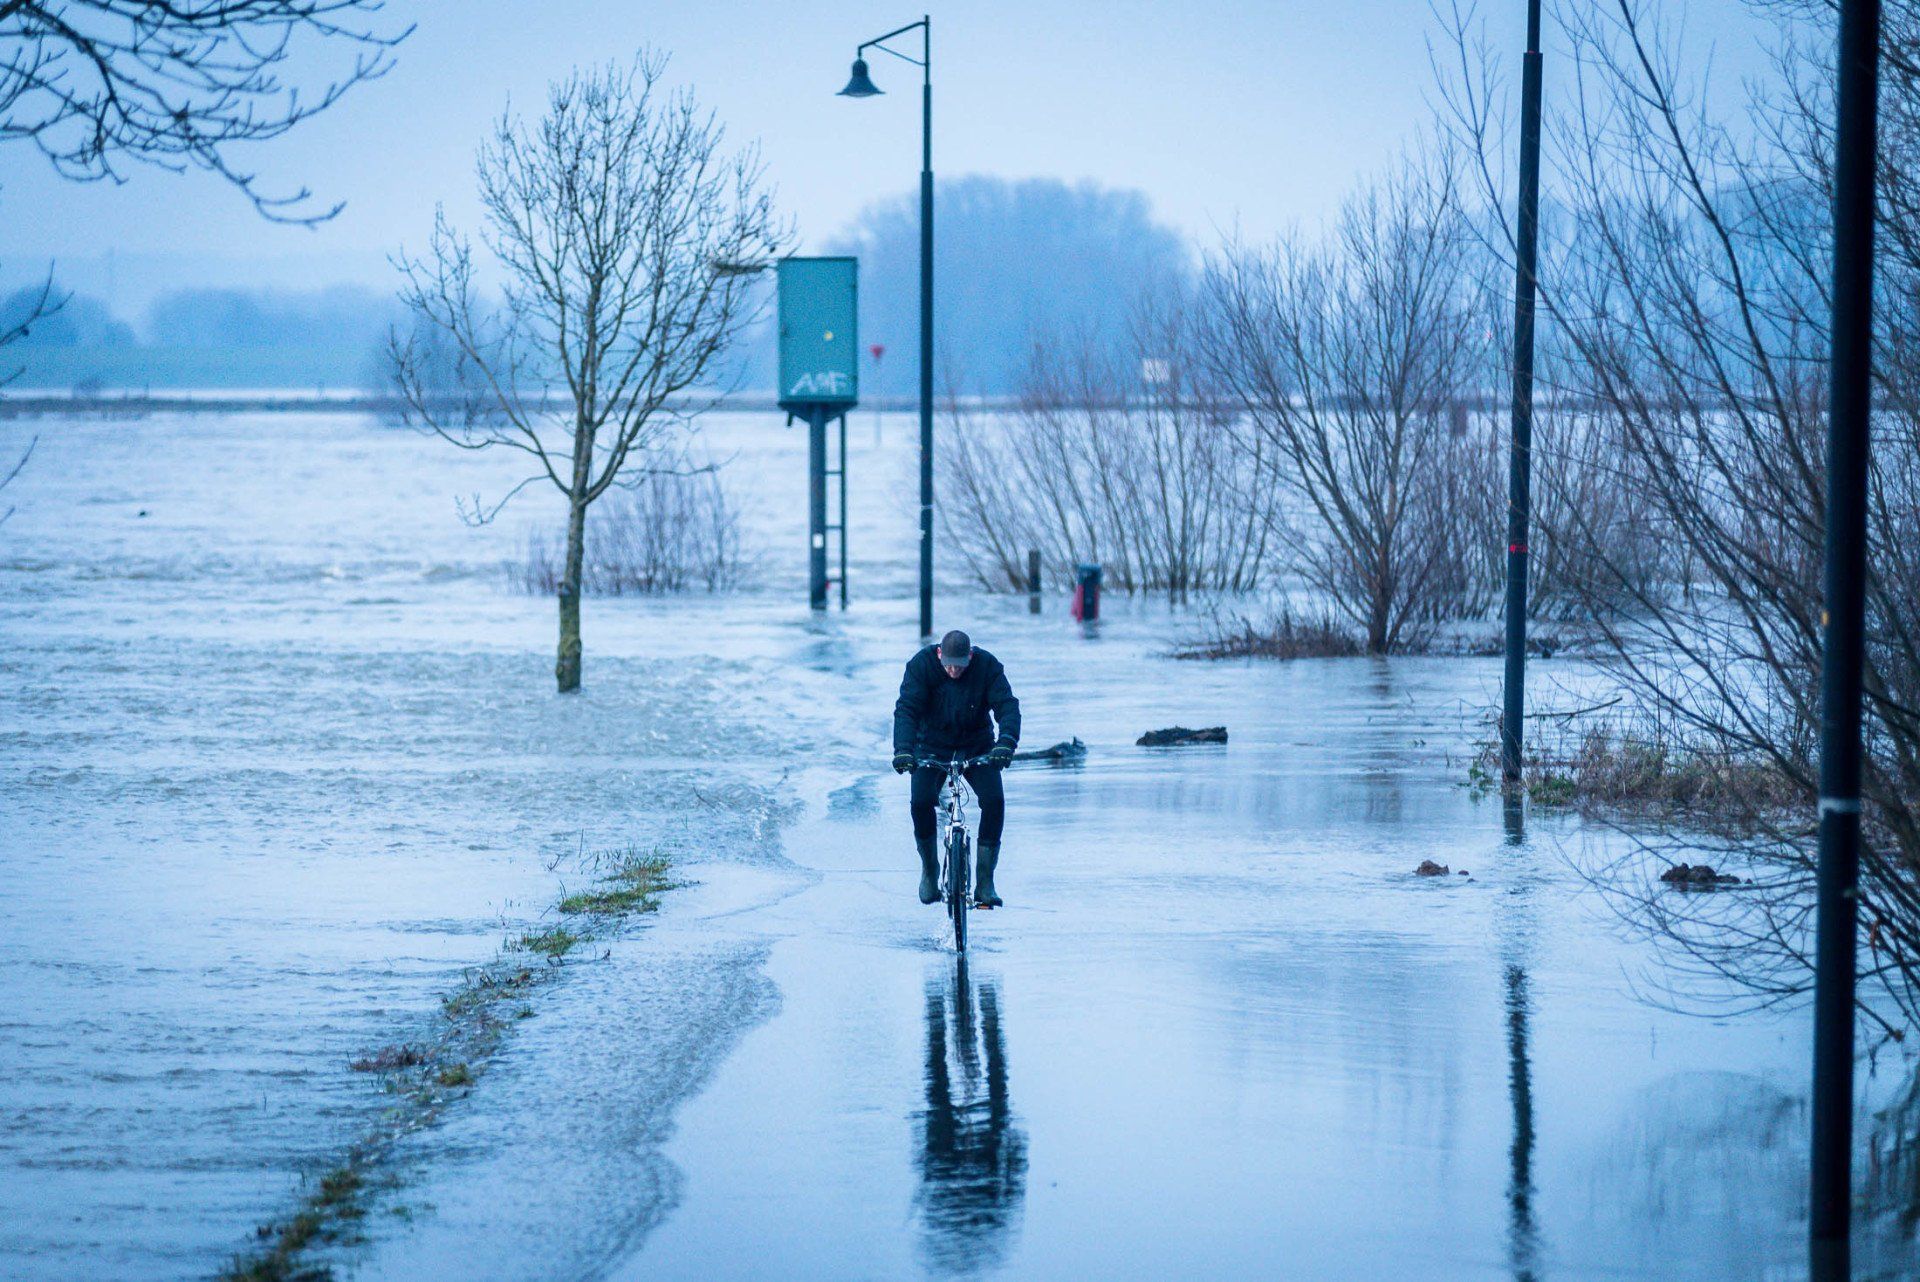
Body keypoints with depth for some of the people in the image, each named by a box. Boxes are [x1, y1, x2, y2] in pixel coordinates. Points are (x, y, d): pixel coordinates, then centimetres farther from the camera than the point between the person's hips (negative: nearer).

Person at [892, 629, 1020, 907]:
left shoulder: (987, 666, -18)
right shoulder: (922, 664, -19)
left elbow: (1007, 705, -26)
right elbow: (906, 708, -26)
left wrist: (1006, 742, -45)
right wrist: (903, 749, -43)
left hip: (978, 747, 0)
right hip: (933, 746, 0)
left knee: (994, 800, -20)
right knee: (921, 801, -22)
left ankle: (984, 882, -10)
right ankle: (929, 869, 5)